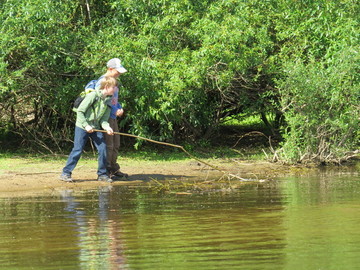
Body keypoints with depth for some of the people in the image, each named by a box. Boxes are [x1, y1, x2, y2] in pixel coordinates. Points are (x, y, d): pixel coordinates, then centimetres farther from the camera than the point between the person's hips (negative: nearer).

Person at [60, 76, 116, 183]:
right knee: (77, 150, -8)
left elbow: (104, 119, 5)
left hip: (95, 128, 6)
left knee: (103, 148, -3)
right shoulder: (93, 96, -16)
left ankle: (102, 174, 8)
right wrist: (86, 125, -20)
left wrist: (107, 127, -15)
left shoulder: (108, 101, 4)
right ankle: (65, 173, -1)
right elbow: (80, 111, -15)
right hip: (82, 127, -6)